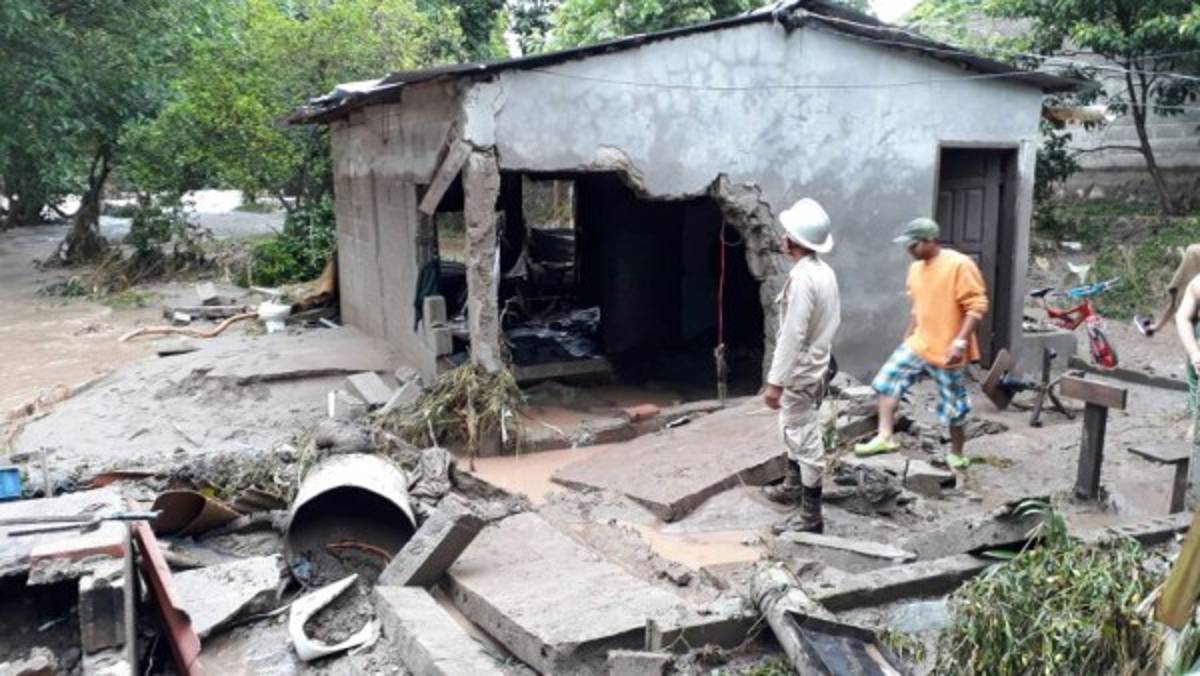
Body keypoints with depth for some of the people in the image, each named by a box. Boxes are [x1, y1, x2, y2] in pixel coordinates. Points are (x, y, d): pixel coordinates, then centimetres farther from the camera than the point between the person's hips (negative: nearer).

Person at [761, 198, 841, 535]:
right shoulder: (824, 271, 6)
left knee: (805, 439, -1)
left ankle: (810, 516, 8)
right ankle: (794, 485, 46)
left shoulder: (802, 278, -24)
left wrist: (775, 382, -22)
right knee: (794, 429, 27)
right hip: (813, 366, 10)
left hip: (800, 373, -10)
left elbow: (792, 335, -26)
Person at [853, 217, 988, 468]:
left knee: (952, 405, 5)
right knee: (887, 379, -1)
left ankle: (956, 454, 25)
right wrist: (907, 337, 21)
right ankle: (885, 436, 4)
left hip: (947, 350, -7)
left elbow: (977, 306, -19)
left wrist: (960, 341, -25)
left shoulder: (959, 265, -18)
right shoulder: (916, 268, 7)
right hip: (918, 344, 7)